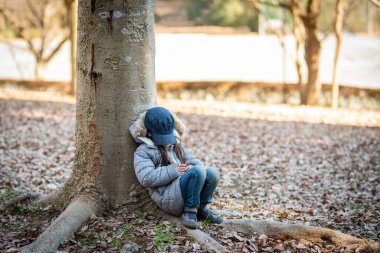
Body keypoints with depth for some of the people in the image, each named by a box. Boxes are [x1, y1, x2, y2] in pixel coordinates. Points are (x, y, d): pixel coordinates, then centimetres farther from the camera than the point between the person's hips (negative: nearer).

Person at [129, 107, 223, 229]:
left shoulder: (175, 145, 25)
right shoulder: (143, 151, 0)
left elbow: (193, 160, 20)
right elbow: (146, 178, -15)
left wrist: (192, 166, -6)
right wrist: (174, 171, -17)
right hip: (168, 198, -7)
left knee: (212, 173, -17)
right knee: (198, 171, -28)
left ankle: (202, 208, 0)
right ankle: (189, 212, -18)